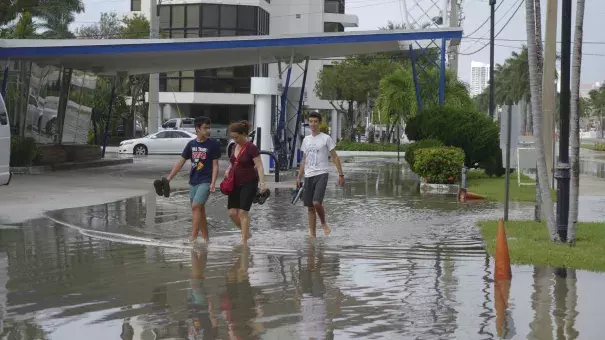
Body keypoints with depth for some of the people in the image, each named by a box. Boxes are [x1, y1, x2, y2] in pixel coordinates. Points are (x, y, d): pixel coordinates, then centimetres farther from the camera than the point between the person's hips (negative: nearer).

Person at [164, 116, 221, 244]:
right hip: (193, 181, 5)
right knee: (199, 210, 10)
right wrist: (168, 179, 6)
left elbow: (215, 165, -5)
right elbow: (180, 163, 9)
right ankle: (205, 238, 20)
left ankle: (193, 238, -18)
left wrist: (213, 183, -16)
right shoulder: (191, 144, 6)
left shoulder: (213, 144, -5)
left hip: (205, 182, -5)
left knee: (196, 206, -18)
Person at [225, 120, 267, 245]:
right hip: (235, 183, 7)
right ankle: (246, 233, 22)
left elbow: (259, 166, -16)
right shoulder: (235, 147, 8)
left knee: (243, 211, -9)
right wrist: (228, 169, 2)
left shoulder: (251, 148, -13)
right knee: (232, 212, 1)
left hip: (249, 184, -7)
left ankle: (244, 241, -1)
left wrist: (262, 183, -27)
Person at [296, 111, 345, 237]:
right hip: (308, 176, 5)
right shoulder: (306, 139, 13)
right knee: (310, 207, 6)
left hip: (321, 174, -5)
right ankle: (312, 234, 12)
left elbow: (335, 157, -1)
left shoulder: (326, 138, -2)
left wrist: (341, 174, -8)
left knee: (317, 202, -20)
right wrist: (299, 177, 15)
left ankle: (324, 223, 6)